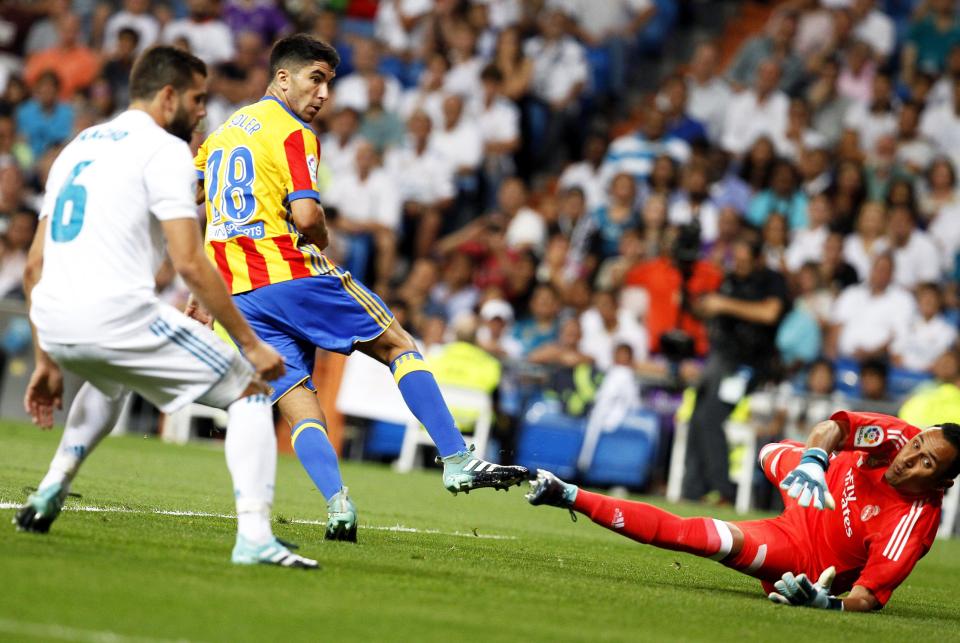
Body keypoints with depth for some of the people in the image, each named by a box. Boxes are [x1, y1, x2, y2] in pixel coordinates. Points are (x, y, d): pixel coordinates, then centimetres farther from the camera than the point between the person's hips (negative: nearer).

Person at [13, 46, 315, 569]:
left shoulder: (77, 147, 22)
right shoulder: (164, 151, -1)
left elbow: (35, 266, 22)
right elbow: (190, 264, -12)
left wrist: (46, 361, 26)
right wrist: (251, 344, -7)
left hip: (54, 324, 8)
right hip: (119, 316, -8)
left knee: (110, 378, 42)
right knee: (249, 393, 5)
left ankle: (51, 490, 30)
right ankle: (254, 536, -10)